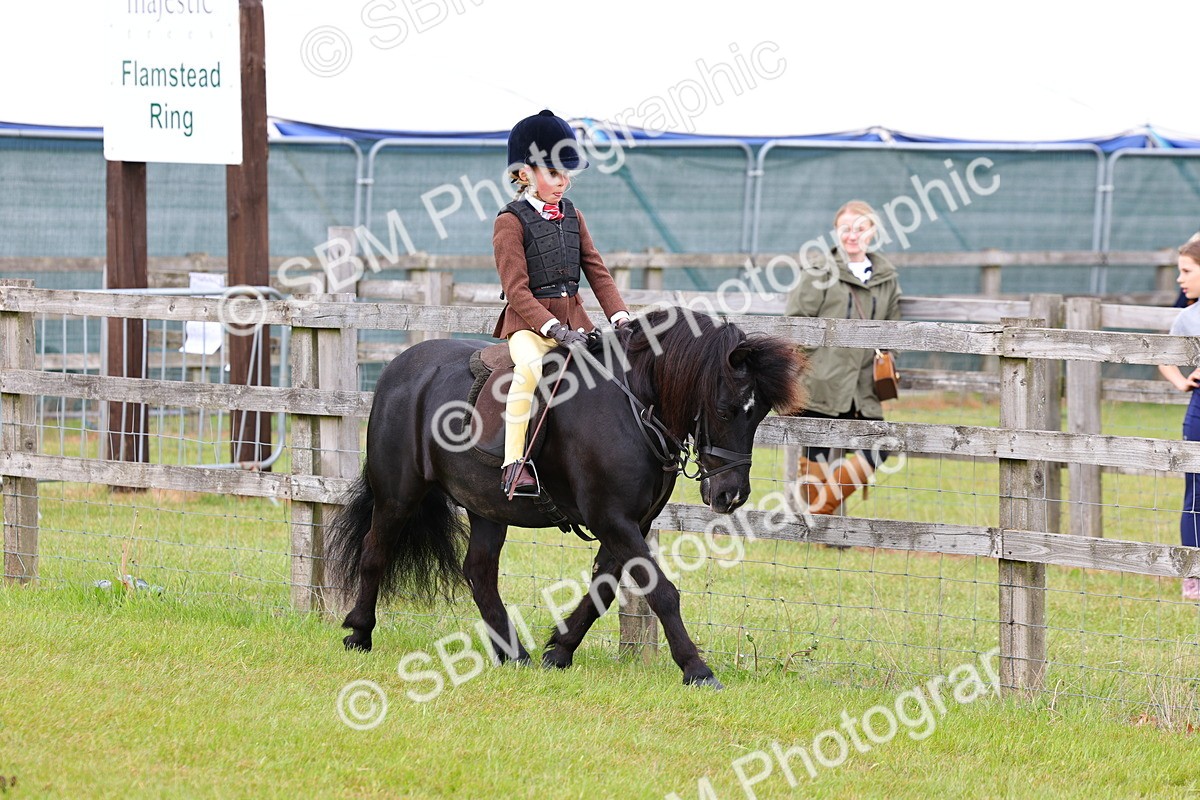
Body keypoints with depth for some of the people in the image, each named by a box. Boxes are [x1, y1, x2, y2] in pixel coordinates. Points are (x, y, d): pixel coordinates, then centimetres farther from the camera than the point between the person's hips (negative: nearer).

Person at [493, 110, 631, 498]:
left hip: (573, 316, 7)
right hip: (529, 320, -7)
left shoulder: (572, 215, 14)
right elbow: (516, 290, -14)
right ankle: (514, 465, -32)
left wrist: (620, 316, -3)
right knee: (530, 366, -35)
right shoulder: (511, 222, -8)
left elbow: (596, 270, 13)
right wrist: (555, 330, -24)